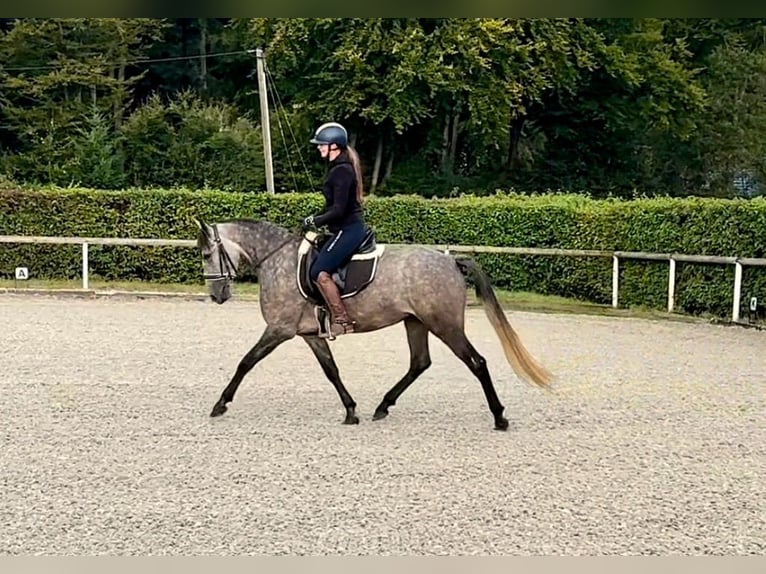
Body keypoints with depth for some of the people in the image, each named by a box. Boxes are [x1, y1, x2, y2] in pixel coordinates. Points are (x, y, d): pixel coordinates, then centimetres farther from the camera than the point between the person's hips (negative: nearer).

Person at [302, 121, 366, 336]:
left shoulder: (341, 171, -17)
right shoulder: (339, 167, 15)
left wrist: (315, 221, -11)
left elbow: (338, 210, -22)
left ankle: (342, 320, -17)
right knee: (317, 264, 15)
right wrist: (316, 218, 13)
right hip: (346, 229, 11)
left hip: (348, 230, -11)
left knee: (319, 272, -17)